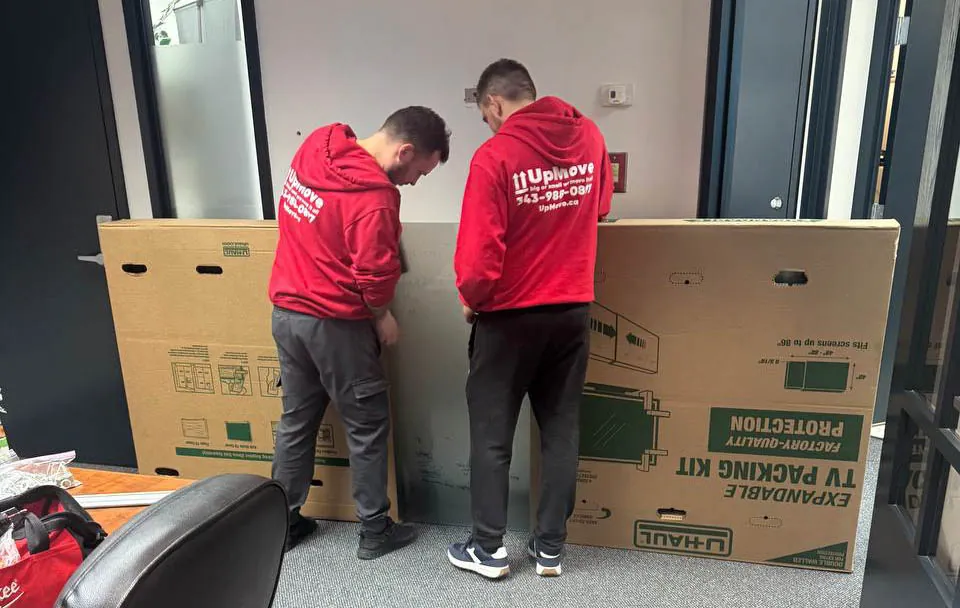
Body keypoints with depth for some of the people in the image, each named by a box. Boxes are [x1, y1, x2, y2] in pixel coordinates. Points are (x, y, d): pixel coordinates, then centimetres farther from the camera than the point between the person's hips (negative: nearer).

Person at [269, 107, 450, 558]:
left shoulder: (315, 148, 2)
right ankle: (375, 532, 22)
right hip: (335, 325, -8)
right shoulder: (374, 199, -23)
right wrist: (383, 318, -1)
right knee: (367, 427, 9)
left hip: (286, 312, 8)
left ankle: (284, 522, 32)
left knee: (295, 421, 19)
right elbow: (375, 277, -22)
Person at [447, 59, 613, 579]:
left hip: (510, 316, -5)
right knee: (561, 430, 14)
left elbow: (479, 254, -20)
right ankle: (550, 549, 26)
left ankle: (488, 550, 23)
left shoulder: (495, 155, -16)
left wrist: (470, 300, -2)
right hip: (573, 310, 5)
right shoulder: (589, 136, 1)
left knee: (491, 433, 11)